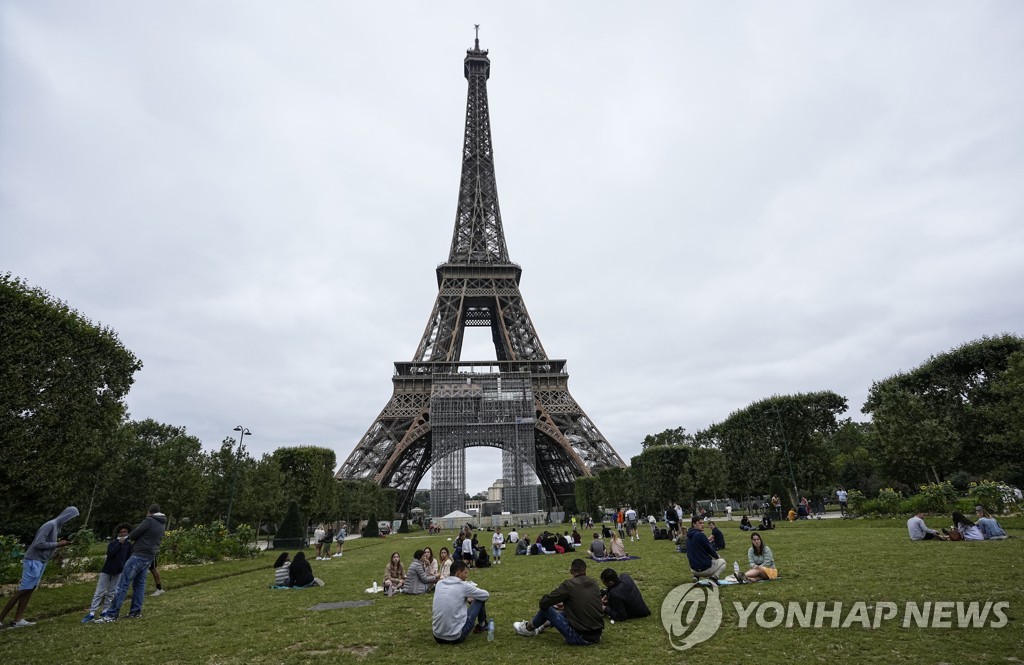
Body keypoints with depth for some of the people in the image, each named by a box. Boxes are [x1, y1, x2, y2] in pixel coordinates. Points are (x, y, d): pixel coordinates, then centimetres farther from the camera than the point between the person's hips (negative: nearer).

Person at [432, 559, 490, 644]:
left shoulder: (439, 584, 4)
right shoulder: (463, 585, -10)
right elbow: (486, 595, 6)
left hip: (437, 636, 6)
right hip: (456, 637, -6)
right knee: (480, 599, 11)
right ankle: (481, 625, 35)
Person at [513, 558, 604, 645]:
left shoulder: (569, 584, -12)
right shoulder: (594, 584, 6)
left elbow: (543, 602, -7)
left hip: (580, 637, -6)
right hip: (597, 636, 6)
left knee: (546, 609, 9)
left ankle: (528, 628, 33)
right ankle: (542, 625, 47)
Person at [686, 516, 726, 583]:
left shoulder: (688, 537, 6)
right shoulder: (700, 535, -19)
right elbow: (710, 549, -10)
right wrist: (717, 557, 12)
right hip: (705, 568, -7)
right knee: (722, 561, 21)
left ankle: (696, 576, 15)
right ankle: (713, 578, -2)